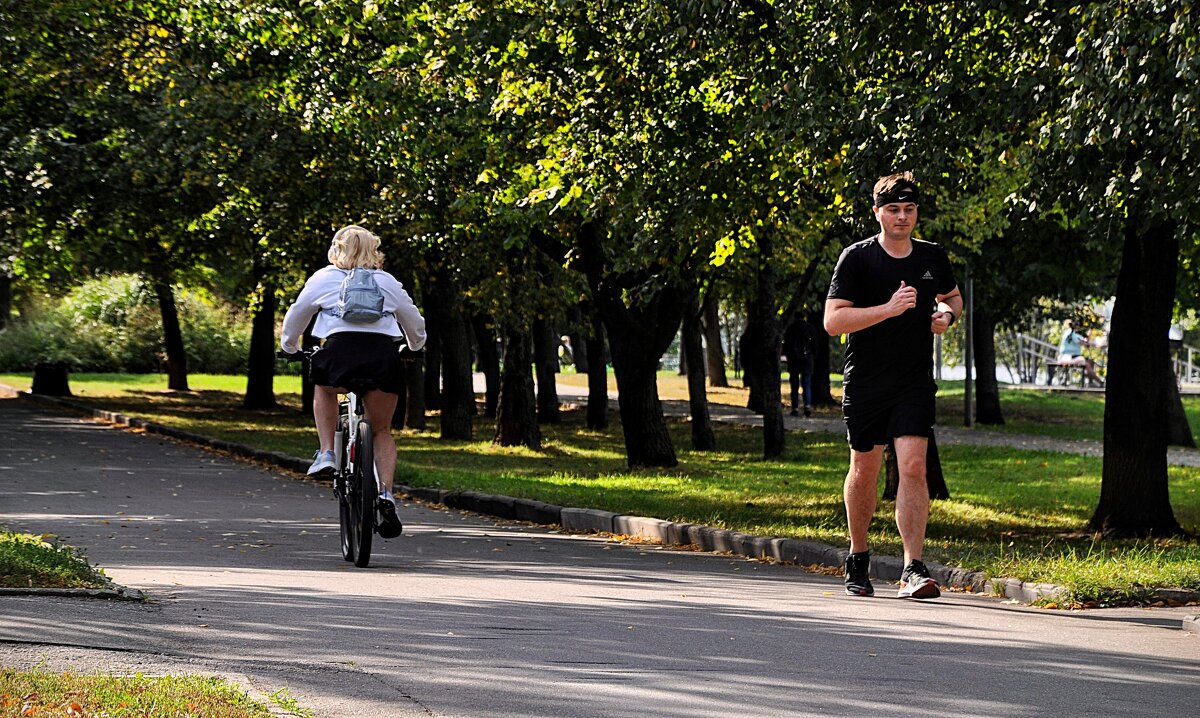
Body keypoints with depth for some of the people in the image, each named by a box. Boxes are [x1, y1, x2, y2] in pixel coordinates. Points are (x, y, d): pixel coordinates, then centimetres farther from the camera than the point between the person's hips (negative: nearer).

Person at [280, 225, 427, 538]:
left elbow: (296, 315, 29)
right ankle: (386, 493, -3)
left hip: (340, 351, -1)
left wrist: (289, 346, 48)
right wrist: (415, 346, 54)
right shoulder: (388, 282, 22)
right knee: (381, 430, 15)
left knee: (323, 388, 33)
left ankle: (326, 453, 17)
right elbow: (414, 322, 32)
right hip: (384, 355, 1)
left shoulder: (323, 278, 19)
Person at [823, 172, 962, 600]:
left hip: (915, 382, 1)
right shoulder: (856, 258, -6)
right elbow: (833, 321, -14)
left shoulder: (933, 258, 6)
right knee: (864, 470, 10)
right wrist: (889, 308, -23)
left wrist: (947, 314, 2)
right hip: (865, 383, -1)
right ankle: (858, 558, 30)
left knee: (913, 468, -13)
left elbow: (953, 296, 26)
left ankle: (912, 571, -16)